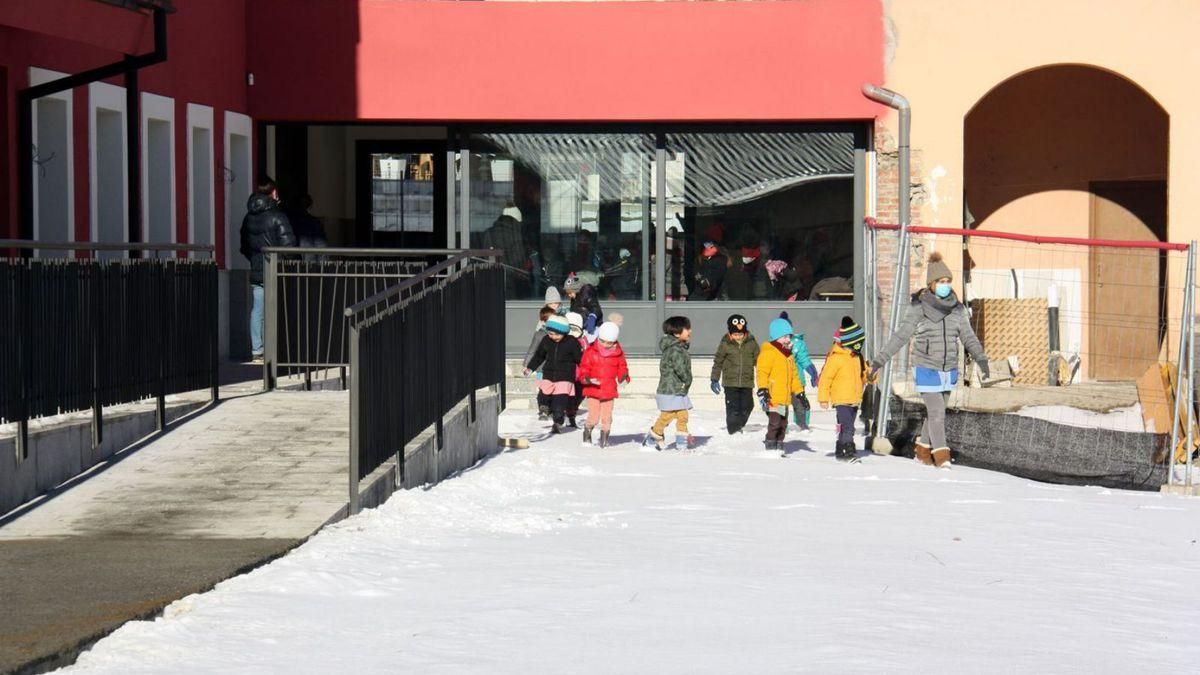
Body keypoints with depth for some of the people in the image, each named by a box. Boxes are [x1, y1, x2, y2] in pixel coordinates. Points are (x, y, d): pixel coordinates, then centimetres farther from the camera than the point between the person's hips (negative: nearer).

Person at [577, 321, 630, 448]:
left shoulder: (618, 354, 2)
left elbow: (622, 368, 12)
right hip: (593, 390, -2)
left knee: (607, 417, 4)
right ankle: (587, 432, 22)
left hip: (609, 391, 2)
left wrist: (623, 377, -10)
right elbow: (583, 368, -4)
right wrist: (587, 378, -23)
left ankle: (604, 439, 20)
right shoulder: (591, 352, -5)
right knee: (594, 417, -6)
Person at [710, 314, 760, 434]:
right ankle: (733, 430, 2)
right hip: (730, 382, -2)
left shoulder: (752, 343, 1)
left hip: (747, 382, 2)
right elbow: (718, 362, 6)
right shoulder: (725, 344, -3)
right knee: (733, 408, -7)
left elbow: (758, 360, 11)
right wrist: (714, 379, 6)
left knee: (746, 407, 6)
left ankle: (739, 427, 27)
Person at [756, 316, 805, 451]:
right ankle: (770, 446, -8)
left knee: (783, 424, 14)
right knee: (775, 423, -14)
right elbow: (762, 372, -18)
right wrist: (762, 390, -27)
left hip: (784, 398, 9)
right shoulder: (768, 353, -10)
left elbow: (793, 375, 27)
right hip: (772, 398, -9)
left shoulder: (787, 355, 20)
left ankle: (779, 447, 23)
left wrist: (800, 392, 24)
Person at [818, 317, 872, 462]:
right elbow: (825, 377, -13)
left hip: (854, 399, 8)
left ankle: (840, 450, 21)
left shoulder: (857, 357, 11)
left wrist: (870, 376, -3)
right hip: (841, 399, -8)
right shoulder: (836, 358, -14)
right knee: (847, 425, -17)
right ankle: (849, 450, -20)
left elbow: (863, 373, 22)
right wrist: (823, 398, -13)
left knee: (847, 427, 13)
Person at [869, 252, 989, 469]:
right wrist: (880, 359, -10)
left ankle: (923, 450, 30)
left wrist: (981, 359, -10)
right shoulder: (918, 308, -9)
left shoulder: (957, 308, 4)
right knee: (937, 412, -11)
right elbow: (901, 336, -7)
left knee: (936, 412, 13)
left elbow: (968, 336, 4)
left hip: (949, 371, 5)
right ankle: (941, 455, -1)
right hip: (926, 369, -5)